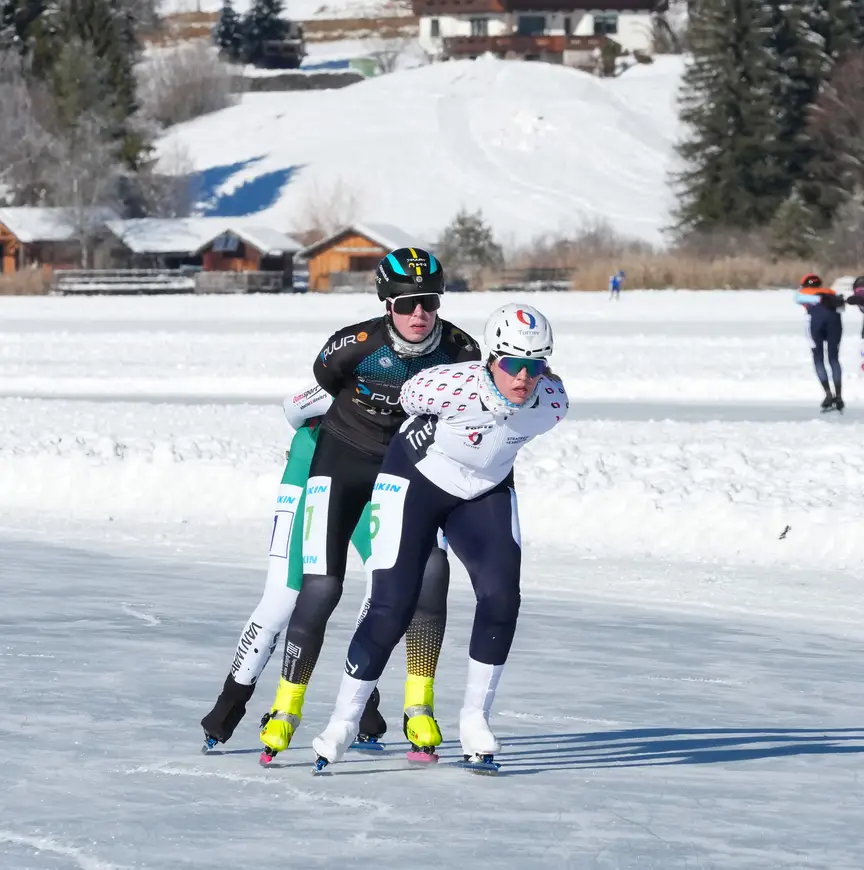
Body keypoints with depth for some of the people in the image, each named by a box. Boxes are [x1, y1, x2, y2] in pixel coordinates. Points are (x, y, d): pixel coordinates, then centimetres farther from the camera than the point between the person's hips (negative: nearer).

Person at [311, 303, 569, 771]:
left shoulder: (552, 402, -20)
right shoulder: (449, 386, -33)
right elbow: (407, 398, -11)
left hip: (486, 493, 4)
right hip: (415, 481, -4)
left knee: (501, 597, -16)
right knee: (392, 608, -10)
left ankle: (474, 718, 1)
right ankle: (343, 721, 6)